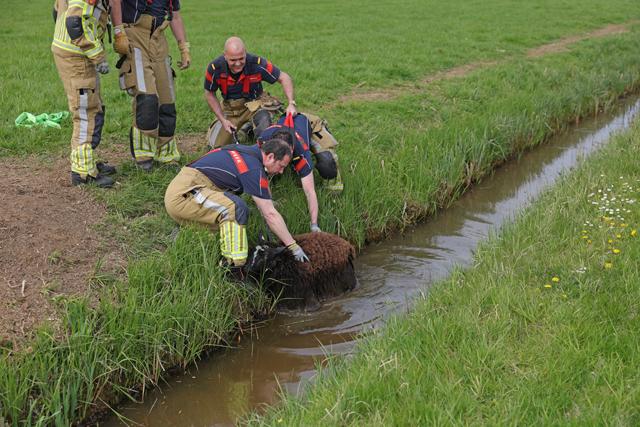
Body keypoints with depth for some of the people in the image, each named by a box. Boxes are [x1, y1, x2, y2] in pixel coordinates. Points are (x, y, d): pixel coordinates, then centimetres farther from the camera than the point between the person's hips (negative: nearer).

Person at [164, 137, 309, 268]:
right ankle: (235, 268, -22)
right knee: (237, 208, -24)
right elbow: (270, 214, -12)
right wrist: (294, 247, -6)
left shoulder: (247, 151, 16)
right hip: (183, 195, -10)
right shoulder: (253, 168, -13)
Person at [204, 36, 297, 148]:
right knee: (217, 145, 0)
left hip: (254, 102, -2)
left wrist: (291, 103, -30)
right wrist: (222, 120, -11)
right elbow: (209, 94, -6)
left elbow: (284, 78, -16)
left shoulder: (257, 63, -28)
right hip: (230, 107, 3)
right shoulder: (215, 68, -24)